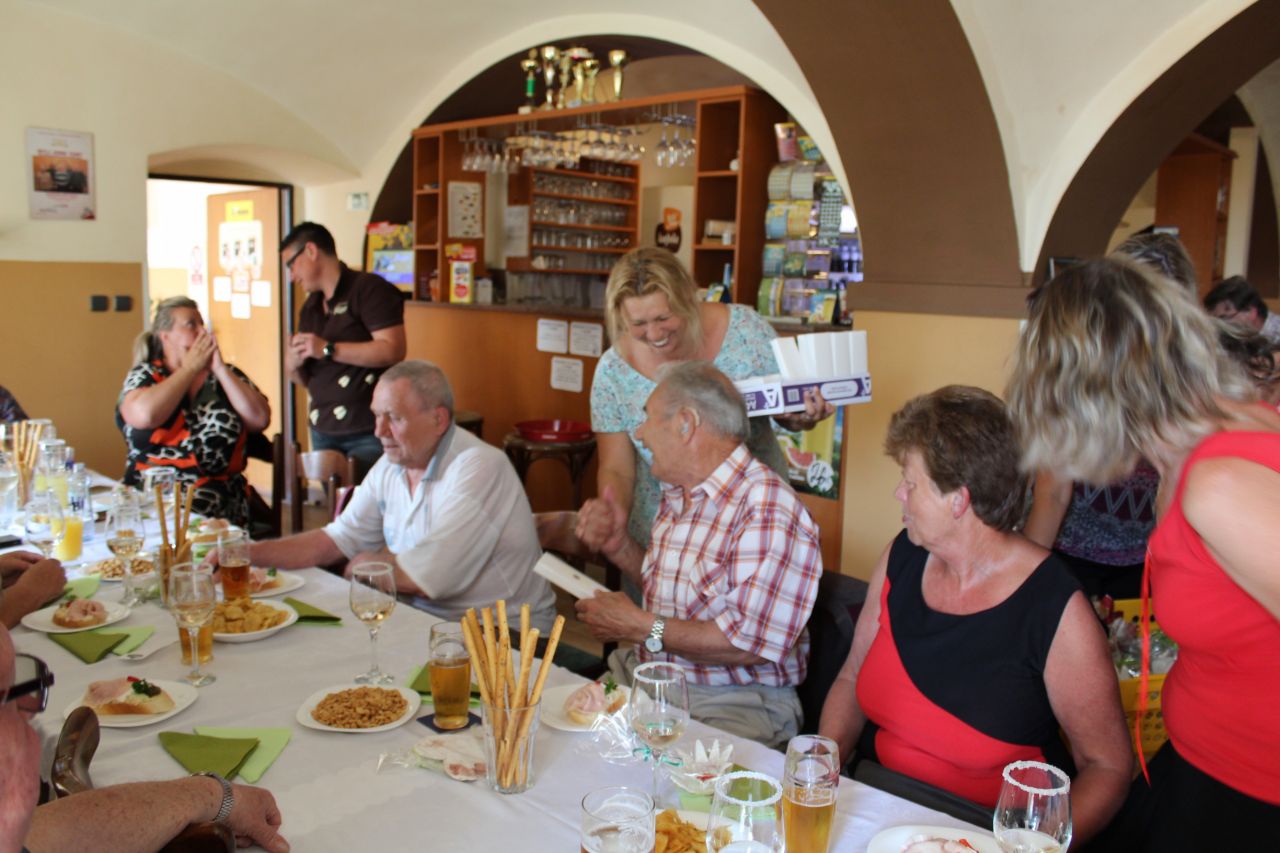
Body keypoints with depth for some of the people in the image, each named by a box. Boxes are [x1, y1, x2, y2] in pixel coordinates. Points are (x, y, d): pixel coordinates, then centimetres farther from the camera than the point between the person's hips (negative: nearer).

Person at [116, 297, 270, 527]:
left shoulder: (227, 374, 15)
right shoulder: (144, 375, 9)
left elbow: (260, 420, -1)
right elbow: (144, 415, -14)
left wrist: (219, 368, 0)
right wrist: (191, 368, -2)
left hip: (222, 503, 1)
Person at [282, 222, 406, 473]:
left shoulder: (369, 289, -6)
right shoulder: (311, 308, 18)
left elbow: (392, 350, -19)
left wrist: (328, 349, -16)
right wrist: (293, 364, 0)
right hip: (323, 432, 7)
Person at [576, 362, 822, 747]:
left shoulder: (768, 511, -20)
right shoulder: (677, 496, 11)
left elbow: (754, 645, -25)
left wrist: (640, 627, -17)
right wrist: (619, 545, 5)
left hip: (735, 701, -9)